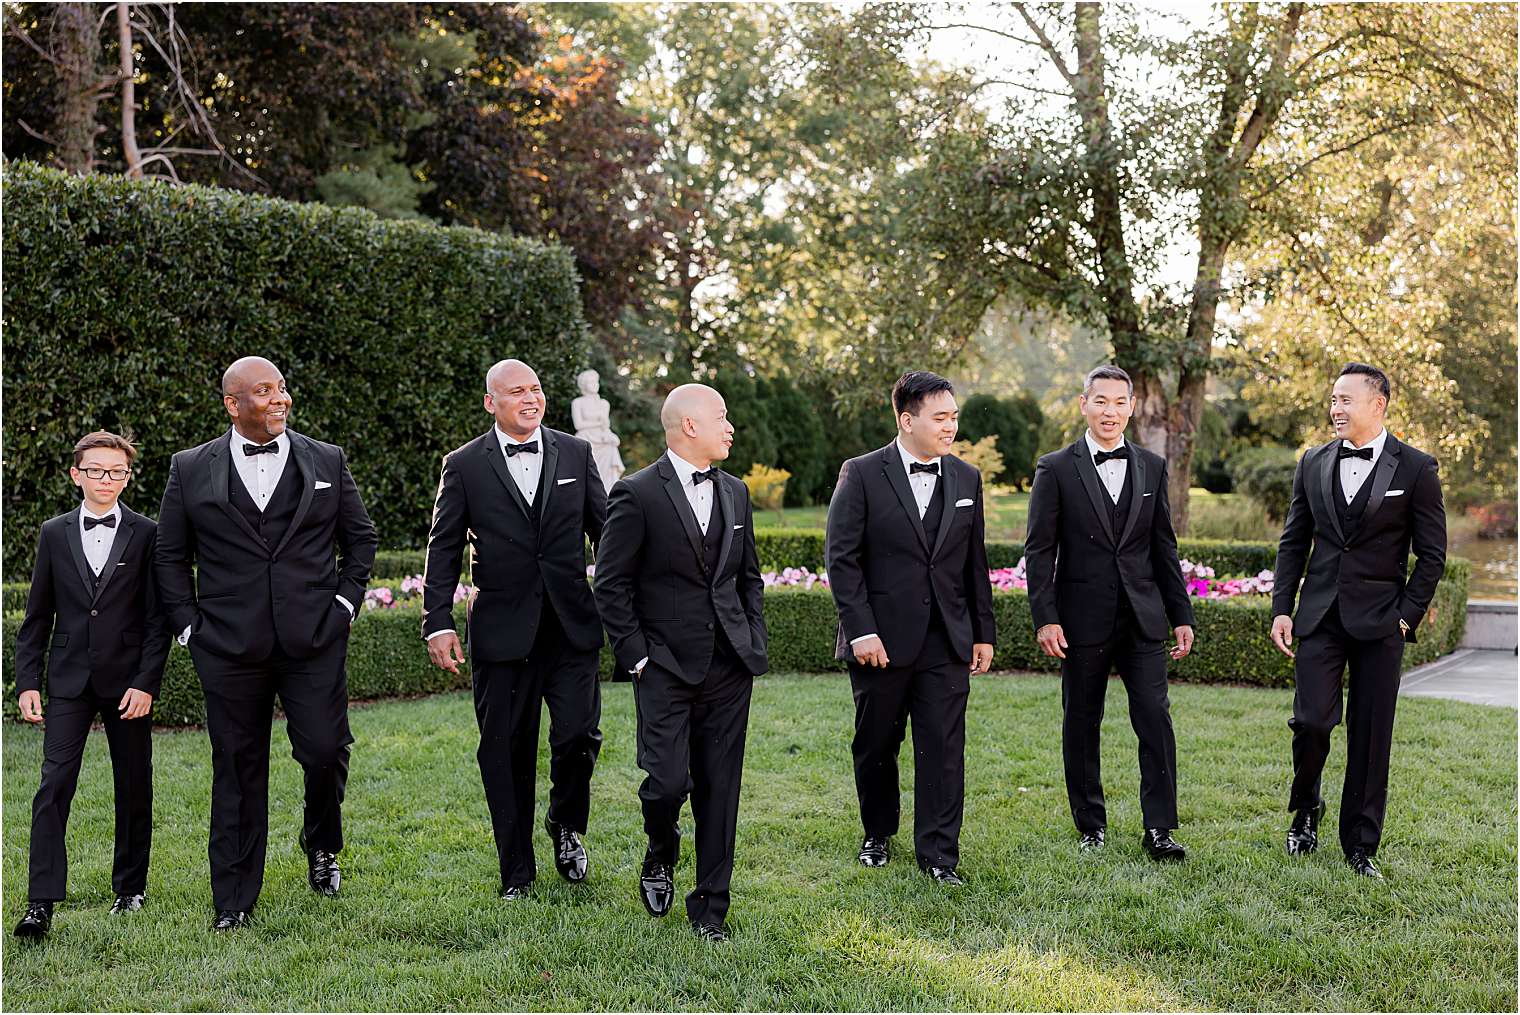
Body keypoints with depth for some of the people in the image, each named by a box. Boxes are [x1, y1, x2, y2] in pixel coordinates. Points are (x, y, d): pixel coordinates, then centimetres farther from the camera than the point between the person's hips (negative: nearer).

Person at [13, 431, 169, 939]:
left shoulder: (146, 535, -1)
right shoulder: (54, 533, 6)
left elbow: (157, 618, -2)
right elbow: (37, 615, 9)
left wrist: (146, 682, -10)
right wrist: (28, 680, 3)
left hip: (128, 681, -1)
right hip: (69, 680, 1)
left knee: (134, 787, 7)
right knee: (54, 785, -7)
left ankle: (131, 887, 22)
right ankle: (41, 903, -7)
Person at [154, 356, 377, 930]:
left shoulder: (327, 462, 7)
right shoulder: (191, 470, 5)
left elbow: (360, 539, 14)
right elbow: (170, 555, 11)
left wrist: (344, 603, 3)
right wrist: (189, 625, 2)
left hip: (314, 642, 0)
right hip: (229, 647, 0)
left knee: (325, 753, -5)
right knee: (237, 771, 5)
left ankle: (322, 846, 27)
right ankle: (234, 902, 17)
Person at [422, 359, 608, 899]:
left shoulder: (575, 454, 7)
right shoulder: (464, 465, 2)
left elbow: (606, 532, 11)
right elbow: (443, 549, 4)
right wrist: (438, 622, -4)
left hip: (572, 626, 1)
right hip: (502, 629, -1)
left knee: (578, 735, -8)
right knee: (506, 753, 5)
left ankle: (566, 825, 23)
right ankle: (516, 874, 19)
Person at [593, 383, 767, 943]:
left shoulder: (734, 492, 12)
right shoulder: (637, 494, -7)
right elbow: (611, 584, -6)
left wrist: (754, 643, 11)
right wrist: (636, 657, -9)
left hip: (729, 666, 5)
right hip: (666, 667, -5)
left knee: (720, 790, 6)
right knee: (668, 781, -11)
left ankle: (710, 907, 17)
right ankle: (661, 856, 23)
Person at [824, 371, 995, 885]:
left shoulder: (966, 479, 8)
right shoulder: (862, 475, -6)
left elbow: (975, 563, 13)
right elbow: (841, 557, -8)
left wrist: (984, 631, 11)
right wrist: (860, 630, -14)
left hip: (947, 641, 3)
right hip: (882, 639, -3)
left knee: (944, 747, 0)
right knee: (876, 745, 11)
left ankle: (938, 852, 8)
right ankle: (878, 834, 31)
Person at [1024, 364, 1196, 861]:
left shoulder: (1152, 467, 9)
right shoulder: (1056, 469, -1)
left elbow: (1164, 546, 12)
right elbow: (1039, 551, -3)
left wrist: (1181, 615, 9)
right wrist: (1045, 618, -10)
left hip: (1143, 617, 2)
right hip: (1083, 618, -2)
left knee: (1156, 718, -5)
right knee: (1081, 725, 6)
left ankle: (1159, 829, 2)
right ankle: (1091, 825, 19)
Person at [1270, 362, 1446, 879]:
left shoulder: (1415, 468, -2)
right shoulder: (1314, 463, 8)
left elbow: (1432, 553, 1)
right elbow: (1293, 542, 12)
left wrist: (1408, 615, -6)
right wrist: (1281, 609, 4)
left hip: (1379, 622, -2)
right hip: (1320, 617, 2)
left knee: (1371, 736, 3)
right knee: (1311, 720, -7)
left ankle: (1360, 846, 15)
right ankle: (1305, 808, 21)